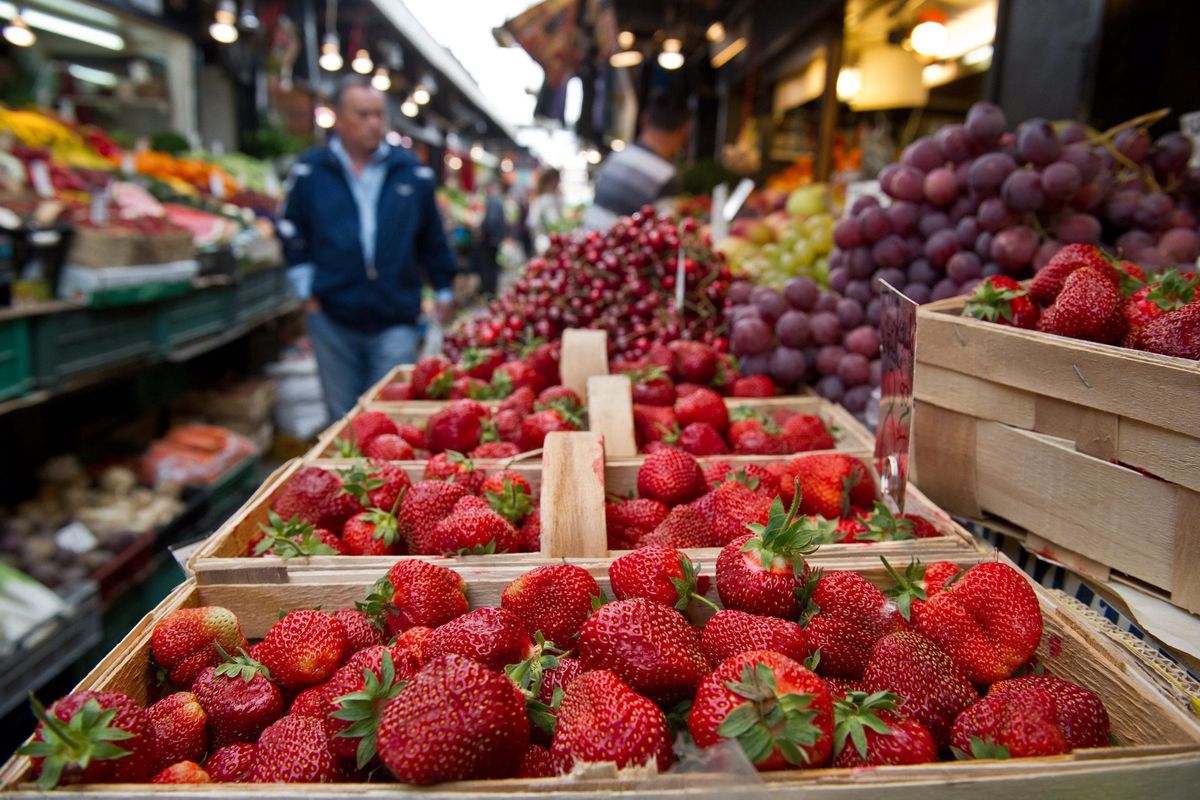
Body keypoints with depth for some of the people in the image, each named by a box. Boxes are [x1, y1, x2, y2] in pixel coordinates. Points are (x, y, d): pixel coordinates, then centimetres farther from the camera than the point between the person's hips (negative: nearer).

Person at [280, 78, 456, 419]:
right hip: (332, 318, 1)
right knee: (342, 416, 11)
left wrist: (444, 291, 13)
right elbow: (293, 236, 10)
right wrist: (307, 292, 3)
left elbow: (433, 240, 12)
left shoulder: (413, 173, 6)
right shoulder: (310, 171, 4)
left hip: (395, 321, 0)